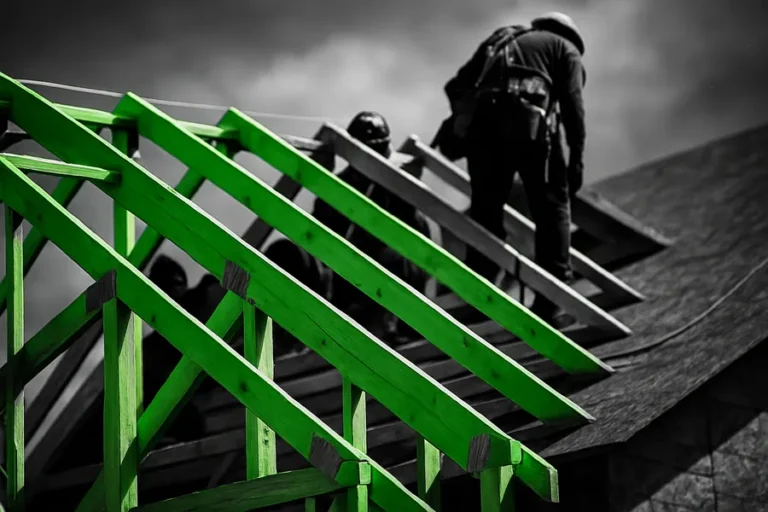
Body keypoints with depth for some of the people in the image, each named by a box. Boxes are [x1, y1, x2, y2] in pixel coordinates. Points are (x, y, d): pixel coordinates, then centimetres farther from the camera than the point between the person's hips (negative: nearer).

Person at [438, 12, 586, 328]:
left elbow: (457, 87, 25)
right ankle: (550, 304, -3)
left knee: (485, 212, 12)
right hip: (531, 125, -4)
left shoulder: (500, 41, 36)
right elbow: (572, 102, 5)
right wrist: (576, 158, 2)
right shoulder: (565, 48, 22)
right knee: (552, 208, 5)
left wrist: (463, 123, 35)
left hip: (482, 126, 4)